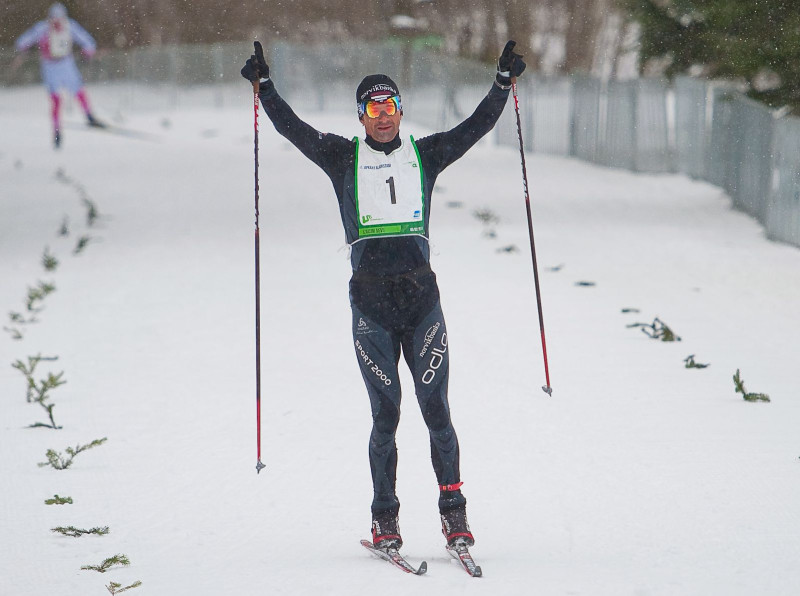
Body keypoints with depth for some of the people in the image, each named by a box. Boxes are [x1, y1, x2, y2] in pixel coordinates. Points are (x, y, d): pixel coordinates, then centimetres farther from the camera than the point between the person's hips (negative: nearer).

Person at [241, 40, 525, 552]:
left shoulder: (425, 155, 12)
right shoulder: (344, 159, 9)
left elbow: (477, 126, 9)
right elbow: (293, 129, 3)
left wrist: (504, 81, 2)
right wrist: (265, 86, -6)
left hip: (421, 294, 1)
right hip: (370, 299, -1)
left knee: (437, 411, -2)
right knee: (385, 415, 0)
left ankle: (454, 511, 5)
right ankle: (385, 518, 8)